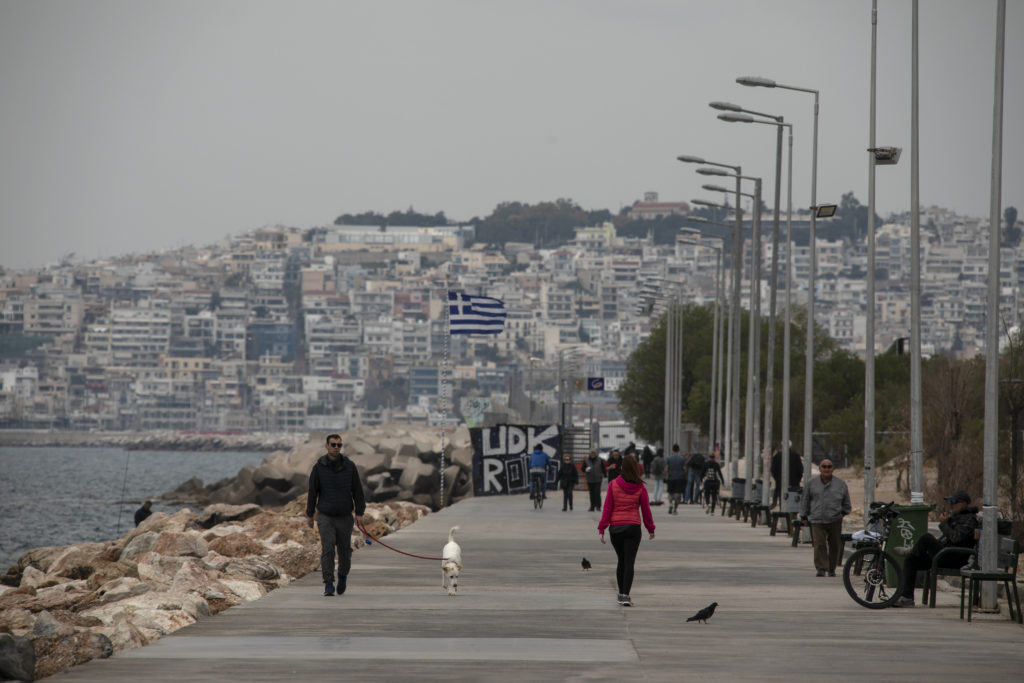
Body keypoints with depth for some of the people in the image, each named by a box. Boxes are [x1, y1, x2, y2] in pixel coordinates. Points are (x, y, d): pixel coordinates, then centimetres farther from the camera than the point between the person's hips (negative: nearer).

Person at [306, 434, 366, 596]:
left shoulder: (349, 466, -1)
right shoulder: (319, 467, -3)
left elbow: (357, 490, 2)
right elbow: (312, 491, 3)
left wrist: (359, 513, -4)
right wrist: (310, 514, 5)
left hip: (344, 517, 1)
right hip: (325, 516, -1)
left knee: (344, 550, 8)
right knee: (327, 550, -12)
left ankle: (343, 575, 36)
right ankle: (328, 584, -10)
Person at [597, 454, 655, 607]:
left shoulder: (613, 485, -4)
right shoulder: (640, 488, -4)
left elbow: (607, 508, -3)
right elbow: (646, 510, 3)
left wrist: (602, 529, 0)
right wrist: (651, 529, 15)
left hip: (615, 527, 2)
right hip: (633, 527, -2)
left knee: (621, 561, 17)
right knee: (629, 563, -2)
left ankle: (621, 594, 22)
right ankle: (625, 596, -13)